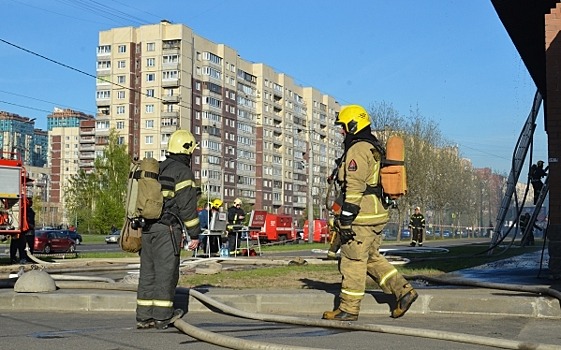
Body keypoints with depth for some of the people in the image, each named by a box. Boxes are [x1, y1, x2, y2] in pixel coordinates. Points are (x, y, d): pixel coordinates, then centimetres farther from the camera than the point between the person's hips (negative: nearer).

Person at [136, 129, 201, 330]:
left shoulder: (157, 169, 18)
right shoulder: (183, 172, -7)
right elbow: (187, 205, -12)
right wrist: (195, 234, -7)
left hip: (148, 228, 8)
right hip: (167, 229, -8)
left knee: (148, 272, 8)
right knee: (166, 272, -3)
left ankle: (144, 316, 10)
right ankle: (162, 316, 0)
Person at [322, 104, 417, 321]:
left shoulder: (357, 149, -13)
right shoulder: (373, 147, 19)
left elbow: (355, 187, -20)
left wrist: (346, 218, -21)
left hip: (362, 216, -10)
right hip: (376, 214, 10)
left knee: (353, 261, -3)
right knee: (372, 258, 17)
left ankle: (348, 309, 3)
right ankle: (403, 291, 11)